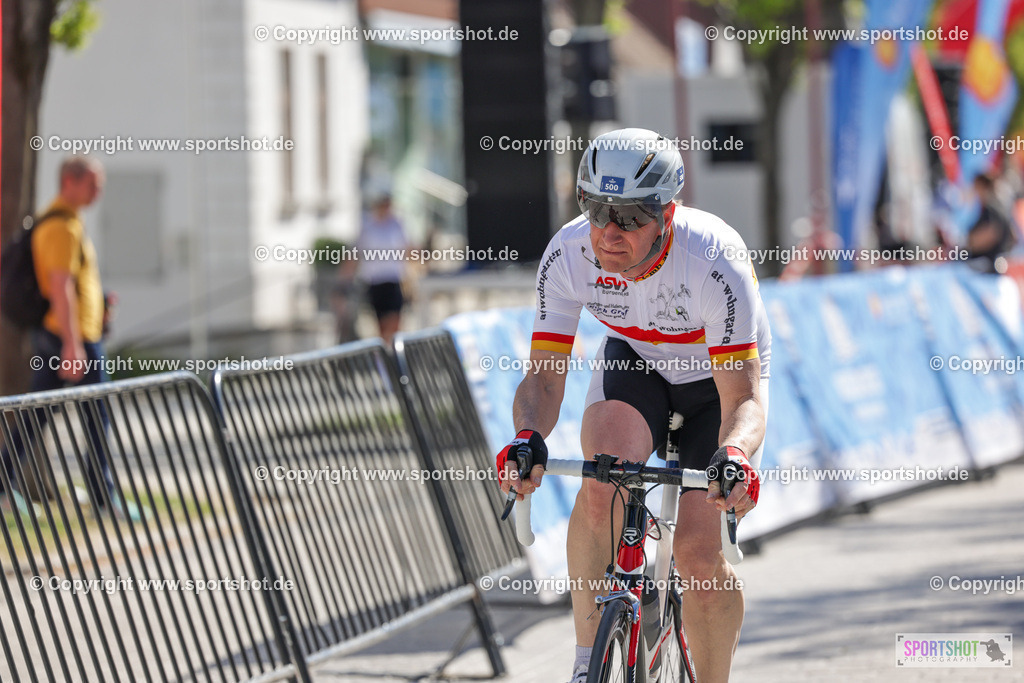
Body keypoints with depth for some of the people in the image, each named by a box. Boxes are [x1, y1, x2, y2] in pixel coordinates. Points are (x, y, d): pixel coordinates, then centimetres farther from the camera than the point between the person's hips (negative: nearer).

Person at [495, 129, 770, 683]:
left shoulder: (714, 262, -37)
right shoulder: (568, 255, -28)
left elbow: (743, 398, -36)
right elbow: (543, 376, -24)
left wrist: (736, 456, -58)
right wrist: (528, 439, -46)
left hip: (721, 376, -2)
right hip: (636, 364, 2)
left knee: (699, 553, -14)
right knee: (603, 486, -29)